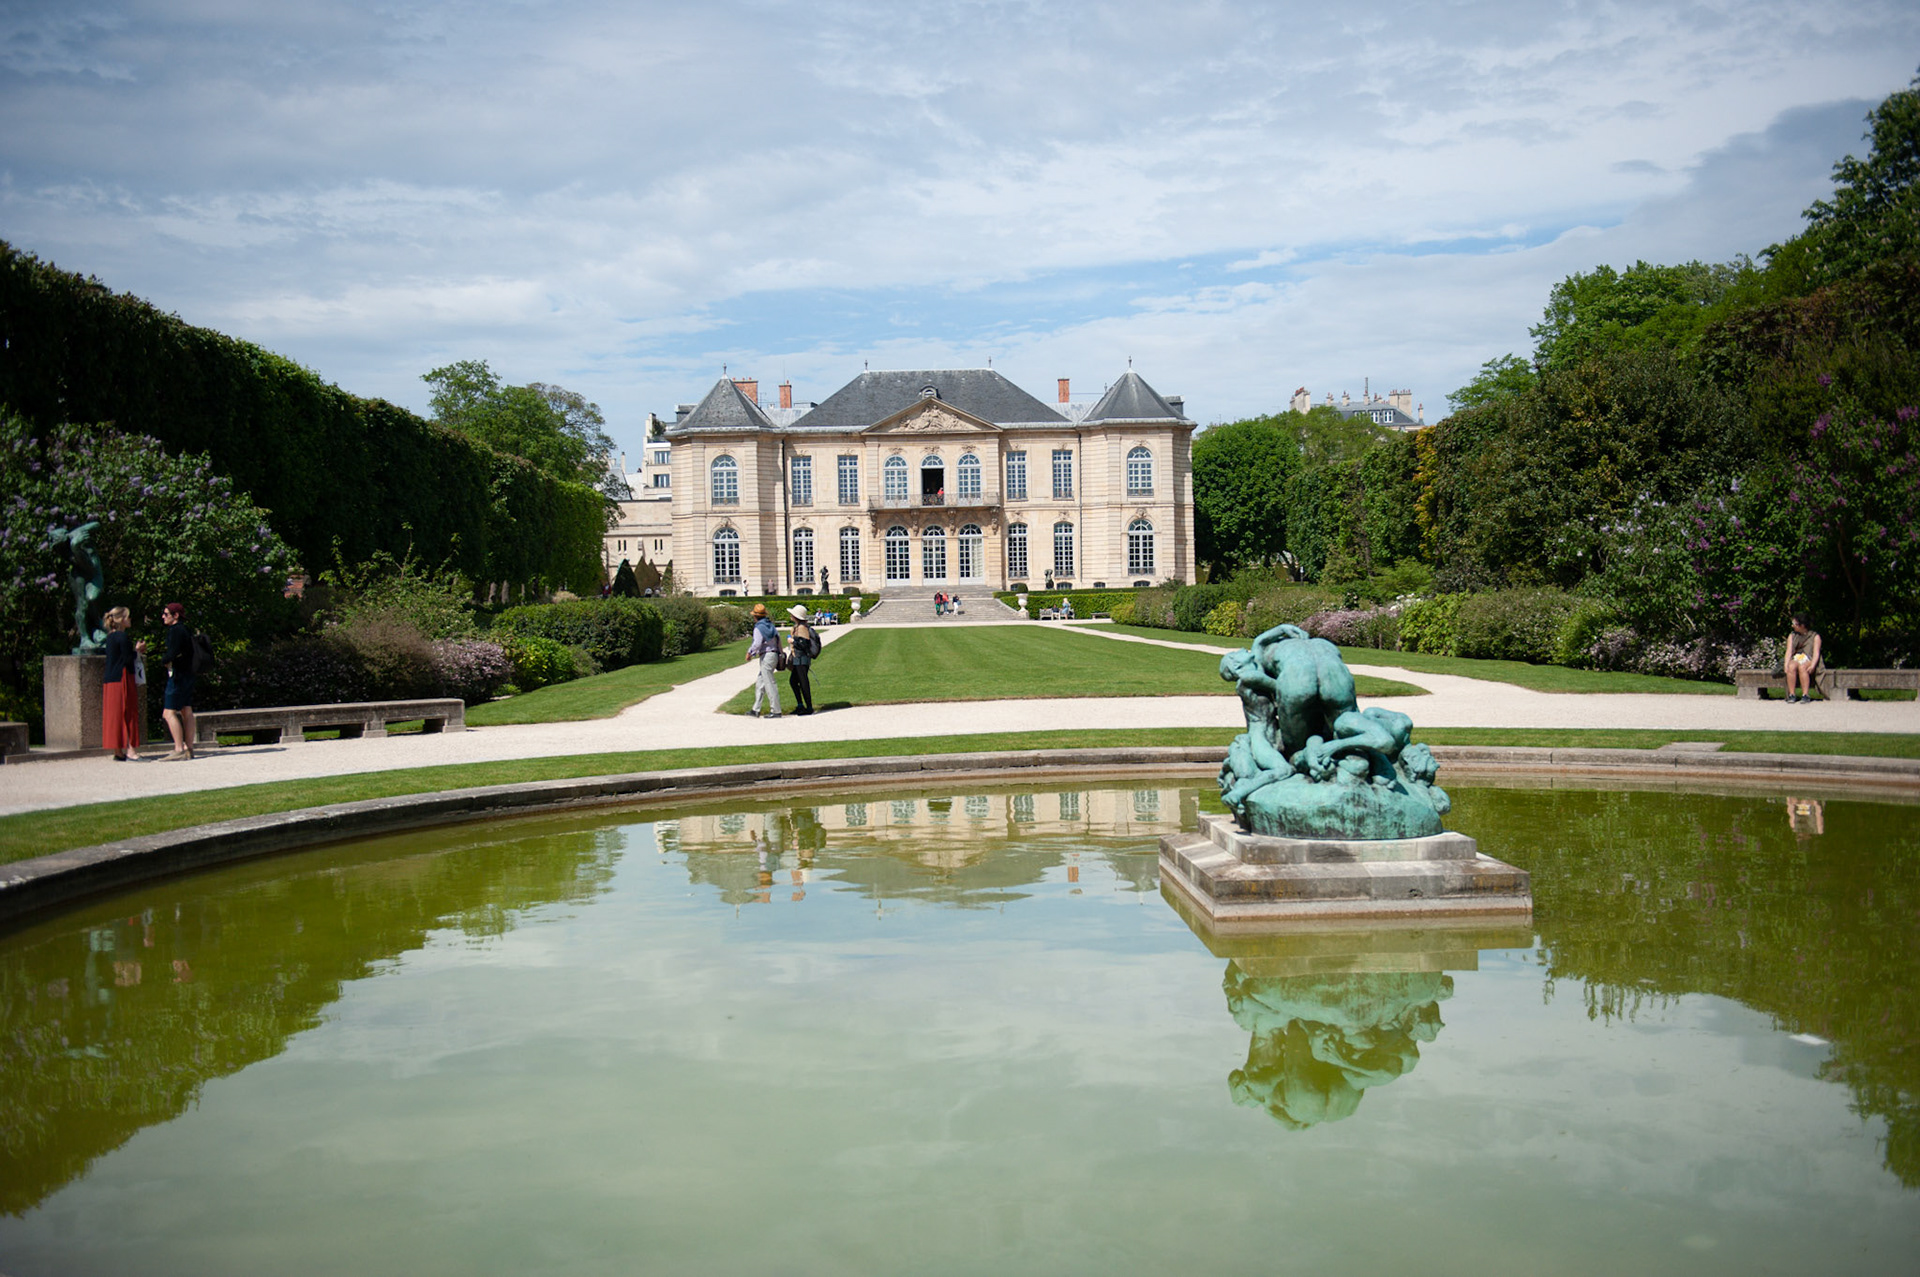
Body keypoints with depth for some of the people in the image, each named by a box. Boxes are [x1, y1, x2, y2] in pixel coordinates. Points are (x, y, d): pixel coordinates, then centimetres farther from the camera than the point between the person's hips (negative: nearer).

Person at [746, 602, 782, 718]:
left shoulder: (759, 627, -12)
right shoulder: (770, 625, 14)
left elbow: (757, 643, -22)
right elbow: (778, 640, 14)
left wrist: (749, 652, -6)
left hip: (766, 656, -9)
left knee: (770, 684, -6)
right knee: (759, 684, 14)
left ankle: (776, 711, -5)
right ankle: (756, 710, 16)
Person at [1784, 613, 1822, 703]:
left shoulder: (1815, 636, 8)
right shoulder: (1792, 636, 19)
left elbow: (1816, 653, -2)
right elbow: (1789, 651, 7)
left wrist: (1812, 666, -20)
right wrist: (1786, 664, -11)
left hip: (1808, 661, -2)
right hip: (1795, 659, 2)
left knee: (1802, 667, -38)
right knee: (1791, 667, -34)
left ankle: (1805, 695, -41)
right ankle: (1792, 695, -38)